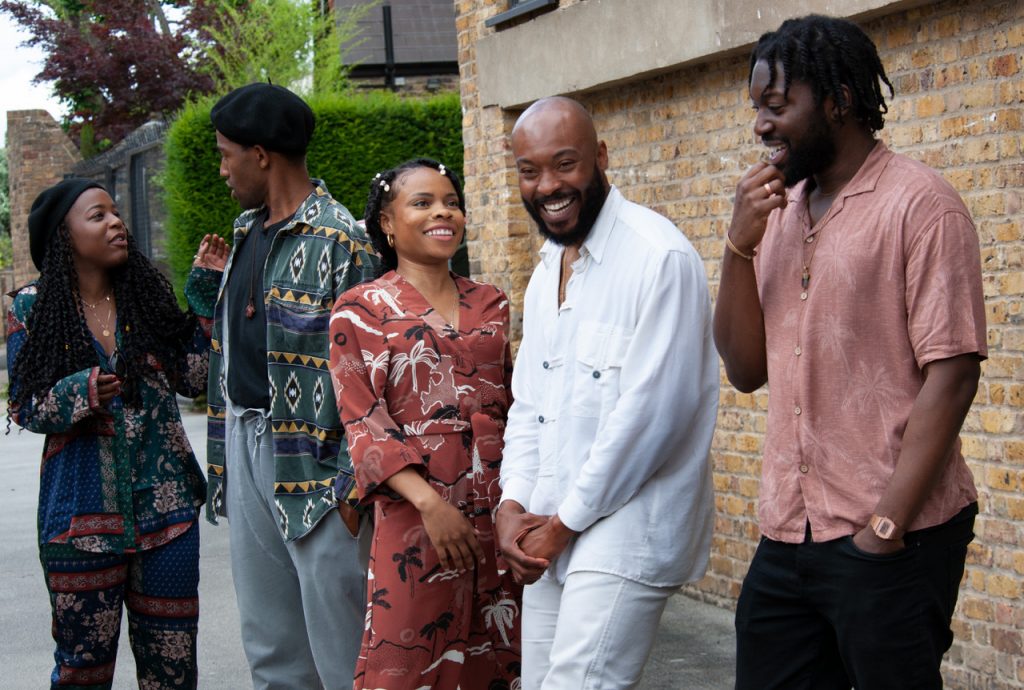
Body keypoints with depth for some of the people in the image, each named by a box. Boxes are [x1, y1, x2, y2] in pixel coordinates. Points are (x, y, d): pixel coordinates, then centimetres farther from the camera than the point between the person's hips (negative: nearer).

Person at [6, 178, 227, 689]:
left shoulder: (147, 294, 7)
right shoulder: (33, 309, -1)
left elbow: (193, 377, 3)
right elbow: (23, 407, -2)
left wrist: (206, 294, 0)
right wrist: (79, 394, -20)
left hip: (165, 505, 3)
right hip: (83, 512, -2)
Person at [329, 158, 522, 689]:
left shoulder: (489, 305, 12)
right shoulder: (362, 310, -2)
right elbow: (363, 423, -9)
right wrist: (429, 502, -19)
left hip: (495, 510, 5)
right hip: (414, 511, -4)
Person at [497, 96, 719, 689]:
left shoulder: (659, 257, -13)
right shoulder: (548, 272, 14)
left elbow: (651, 411, -18)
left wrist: (566, 522, -12)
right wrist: (513, 506, 1)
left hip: (626, 529, -8)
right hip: (549, 532, 8)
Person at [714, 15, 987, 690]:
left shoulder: (918, 203, -8)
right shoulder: (780, 213, 13)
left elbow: (951, 375, -13)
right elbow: (746, 369, 10)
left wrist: (885, 526, -16)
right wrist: (742, 244, -3)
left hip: (893, 541, -6)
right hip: (786, 536, 7)